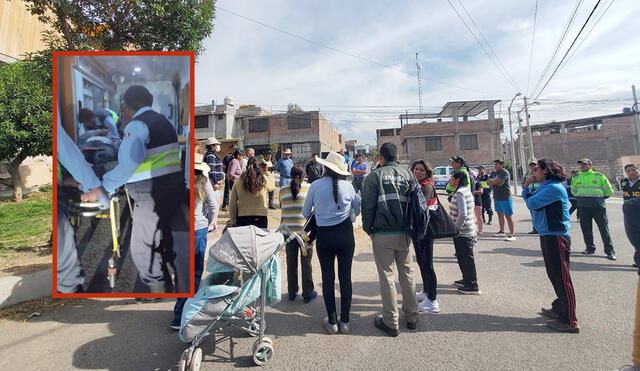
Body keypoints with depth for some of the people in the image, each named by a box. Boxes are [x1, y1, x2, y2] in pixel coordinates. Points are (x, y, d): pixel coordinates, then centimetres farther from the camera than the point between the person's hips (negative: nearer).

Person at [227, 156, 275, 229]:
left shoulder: (239, 180, 1)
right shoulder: (264, 179, -4)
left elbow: (232, 204, 3)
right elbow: (272, 187, 19)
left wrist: (233, 222, 10)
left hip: (243, 219, 2)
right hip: (261, 218, -1)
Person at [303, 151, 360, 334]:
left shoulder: (316, 185, -8)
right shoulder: (348, 186, -5)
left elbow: (305, 213, 2)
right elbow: (357, 211, 9)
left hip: (324, 236, -1)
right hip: (345, 234, 1)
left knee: (328, 278, 11)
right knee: (346, 277, 10)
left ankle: (332, 322, 22)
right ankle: (345, 321, 22)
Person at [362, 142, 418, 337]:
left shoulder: (375, 175, -7)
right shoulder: (407, 174, 4)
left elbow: (367, 205, -8)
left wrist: (368, 229, 3)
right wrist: (409, 227, 14)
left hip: (382, 234, -4)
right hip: (404, 233, 4)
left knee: (387, 277, 4)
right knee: (407, 274, 16)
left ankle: (391, 322, 14)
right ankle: (411, 317, 28)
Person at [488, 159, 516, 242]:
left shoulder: (505, 173, -11)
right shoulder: (493, 173, 14)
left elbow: (497, 181, -22)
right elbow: (488, 182, 7)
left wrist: (491, 181, -2)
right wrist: (495, 182, -10)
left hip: (505, 197, -8)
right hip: (496, 197, 8)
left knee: (508, 216, -7)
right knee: (500, 214, 16)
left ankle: (512, 234, -5)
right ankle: (502, 231, 28)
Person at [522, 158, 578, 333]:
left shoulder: (553, 188, -18)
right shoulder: (545, 187, 12)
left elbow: (531, 203, -20)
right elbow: (529, 199, 14)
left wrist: (527, 188, -3)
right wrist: (526, 186, 3)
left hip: (556, 237, -10)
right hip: (548, 236, 10)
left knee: (561, 278, -3)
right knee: (554, 275, 20)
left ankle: (569, 321, 6)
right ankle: (559, 308, 34)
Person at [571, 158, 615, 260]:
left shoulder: (599, 176, -1)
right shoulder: (576, 178, 7)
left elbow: (609, 191, 7)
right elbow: (573, 191, 23)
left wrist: (599, 197, 8)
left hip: (598, 207, -3)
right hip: (583, 208, 3)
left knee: (604, 229, 1)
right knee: (586, 229, 9)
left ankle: (609, 251, 8)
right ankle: (590, 248, 21)